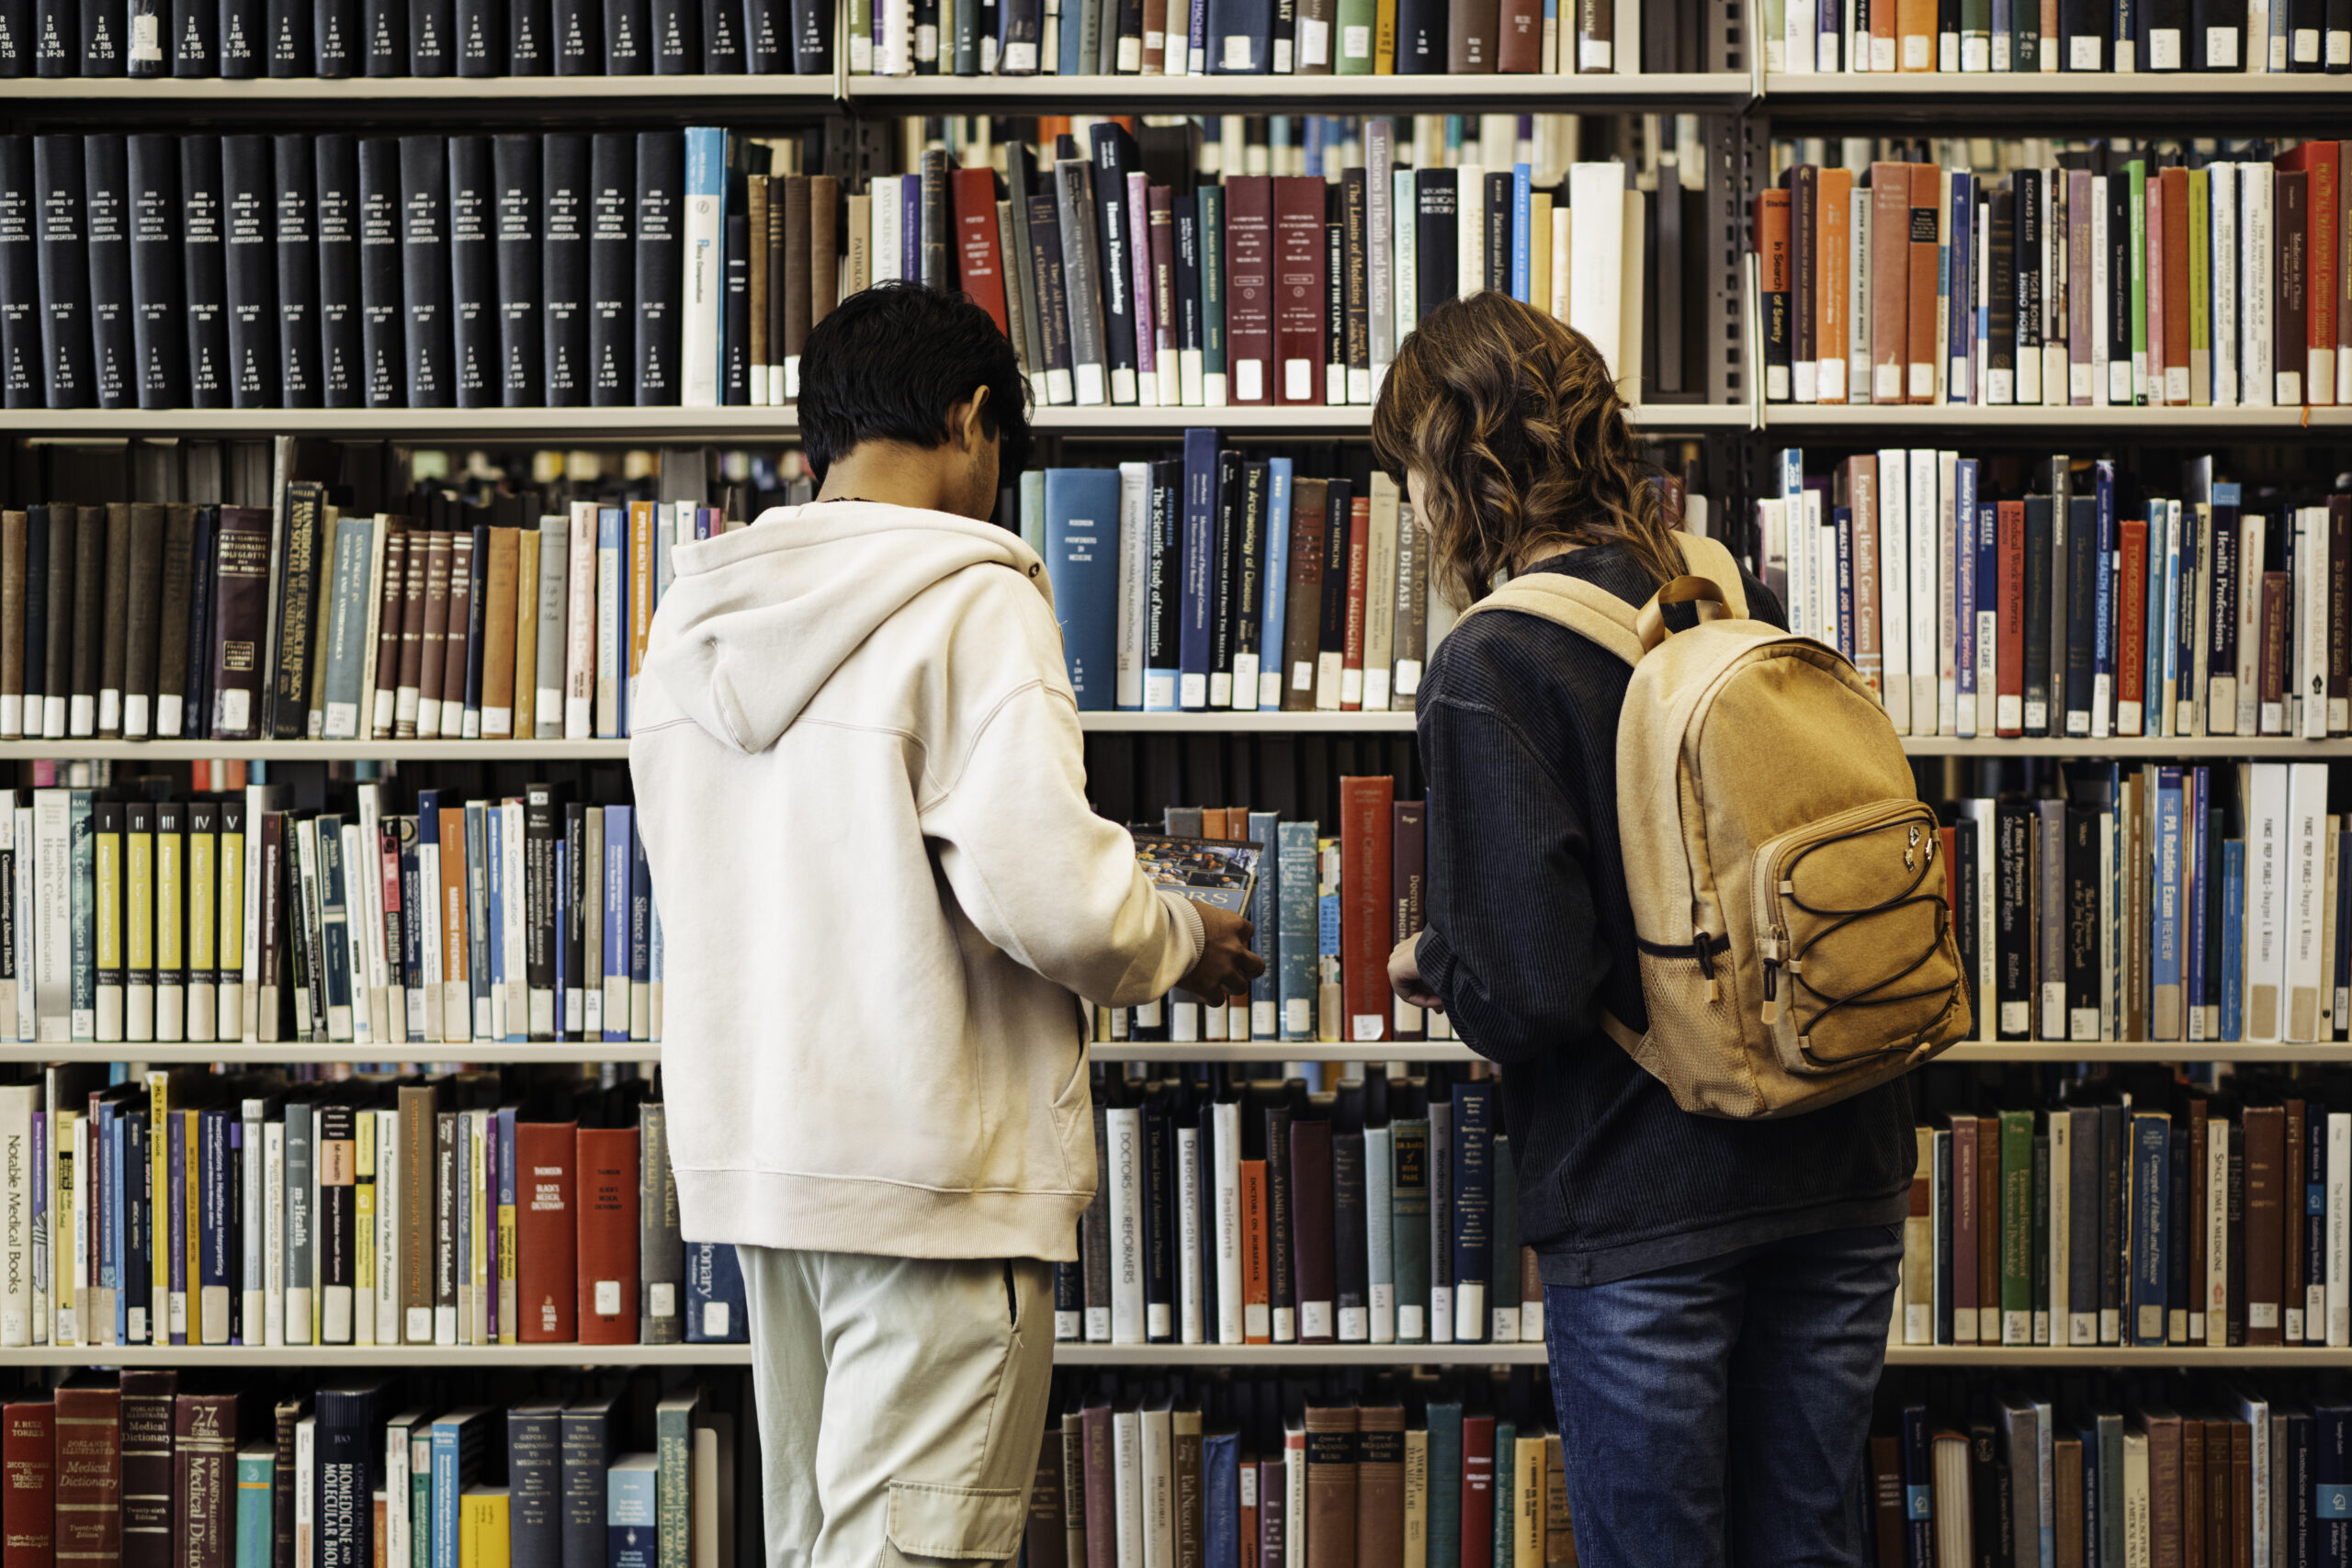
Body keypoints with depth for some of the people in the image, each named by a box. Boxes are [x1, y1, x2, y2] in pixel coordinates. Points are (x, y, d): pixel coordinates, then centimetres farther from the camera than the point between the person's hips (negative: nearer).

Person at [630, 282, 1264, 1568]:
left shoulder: (695, 617, 11)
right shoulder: (969, 601, -12)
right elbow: (1046, 891, -21)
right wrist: (1186, 941, -1)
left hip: (747, 1146, 8)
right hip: (930, 1161, -8)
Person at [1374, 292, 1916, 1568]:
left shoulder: (1487, 669, -14)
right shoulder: (1736, 602, 3)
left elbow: (1531, 992, -18)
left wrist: (1432, 965, 3)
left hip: (1645, 1202, -6)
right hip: (1842, 1174, 6)